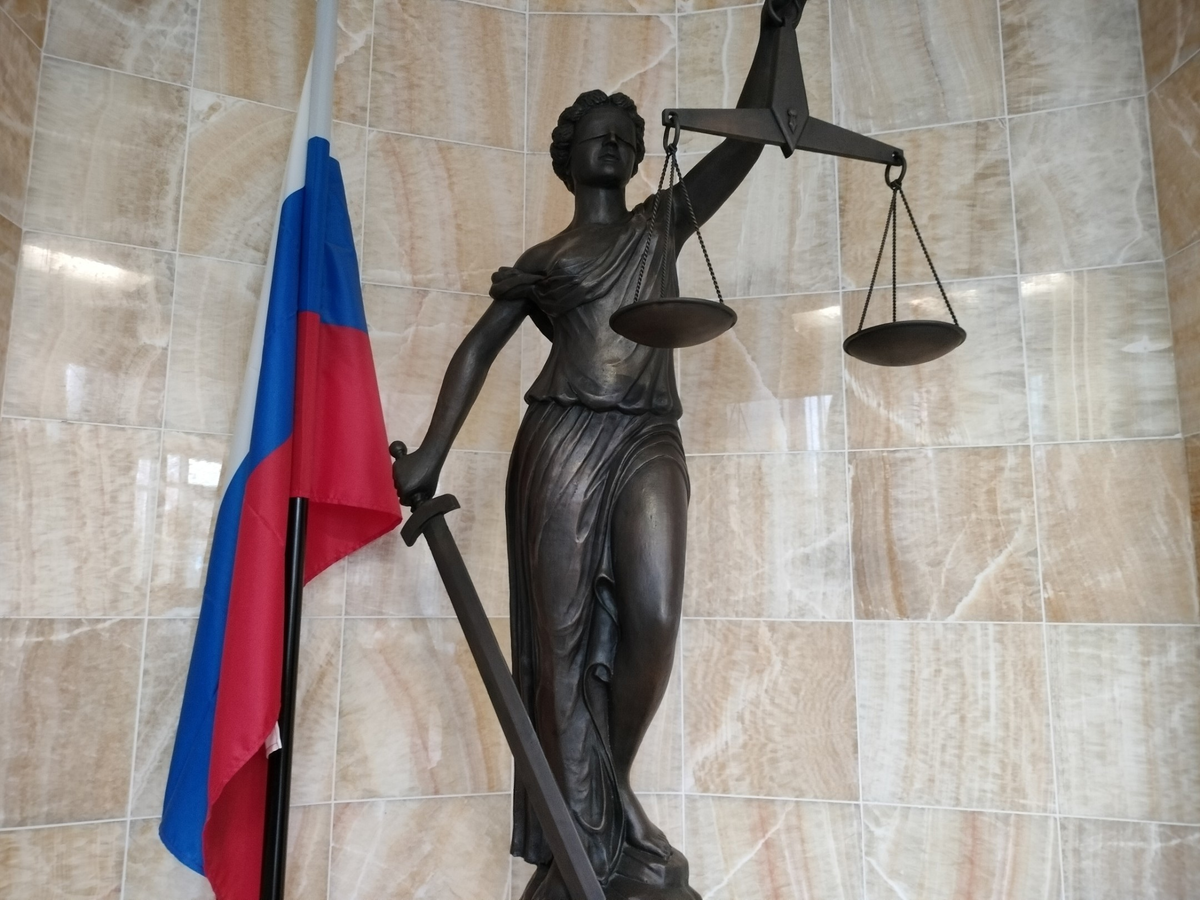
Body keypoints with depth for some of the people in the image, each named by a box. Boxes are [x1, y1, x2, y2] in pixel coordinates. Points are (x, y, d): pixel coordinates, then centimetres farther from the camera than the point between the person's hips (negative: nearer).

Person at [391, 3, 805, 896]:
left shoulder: (664, 222, 18)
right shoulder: (542, 259, 15)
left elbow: (744, 140, 9)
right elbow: (478, 349, 12)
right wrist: (431, 452, 3)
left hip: (650, 443, 1)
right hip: (563, 441, -1)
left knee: (653, 621, -16)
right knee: (563, 637, -4)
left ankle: (599, 809, 8)